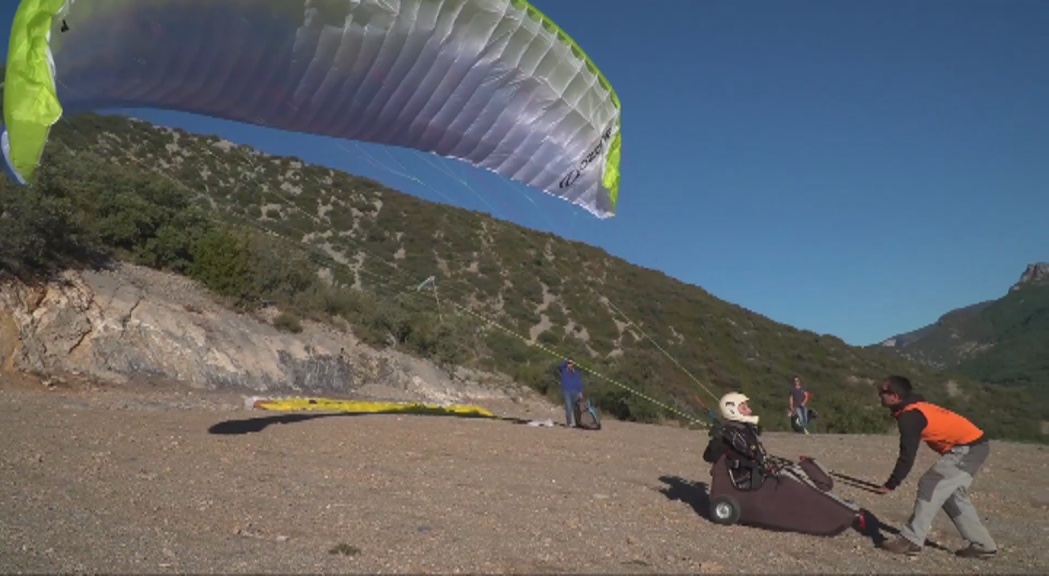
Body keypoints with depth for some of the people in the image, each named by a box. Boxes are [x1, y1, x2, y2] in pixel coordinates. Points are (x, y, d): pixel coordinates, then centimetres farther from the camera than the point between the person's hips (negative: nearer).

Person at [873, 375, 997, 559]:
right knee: (953, 495, 17)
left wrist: (890, 485, -10)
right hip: (975, 444, 10)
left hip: (967, 448, -10)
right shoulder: (916, 408, 14)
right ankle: (982, 544, 23)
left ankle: (911, 540, -8)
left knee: (930, 487, -9)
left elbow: (907, 455, -16)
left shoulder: (909, 416, -15)